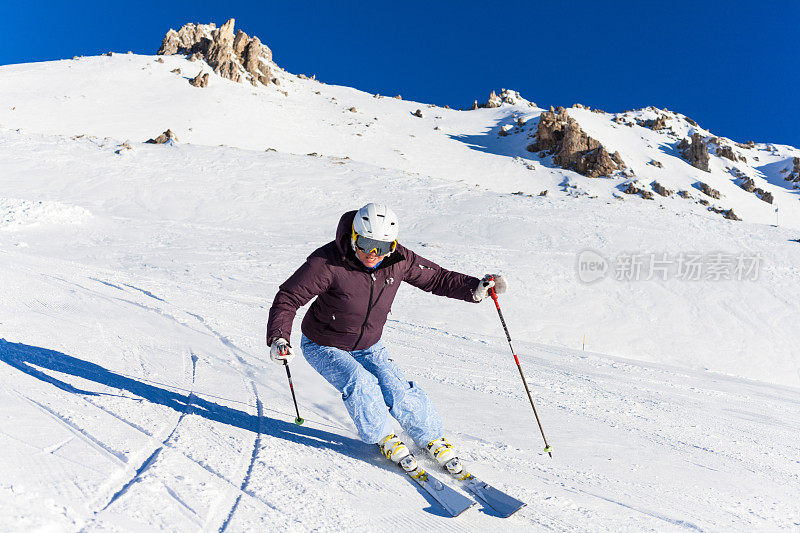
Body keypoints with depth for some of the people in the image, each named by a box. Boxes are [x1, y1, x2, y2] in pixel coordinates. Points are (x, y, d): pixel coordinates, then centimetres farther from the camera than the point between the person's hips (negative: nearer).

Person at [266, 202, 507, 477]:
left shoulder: (398, 260, -18)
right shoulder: (327, 262, -31)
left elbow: (436, 278, -4)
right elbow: (288, 297, -24)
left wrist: (475, 288, -17)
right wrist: (278, 337, -39)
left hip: (369, 347, 3)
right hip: (323, 347, -2)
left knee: (400, 394, -13)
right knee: (360, 384, -27)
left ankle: (434, 439, 17)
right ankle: (383, 438, 5)